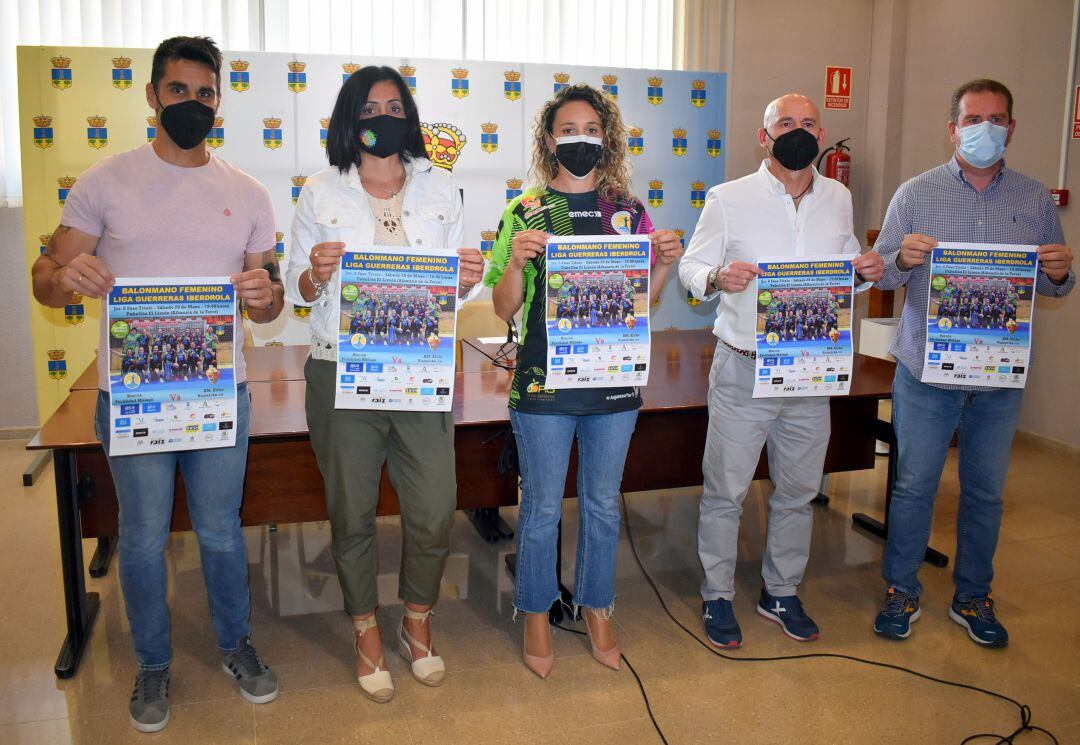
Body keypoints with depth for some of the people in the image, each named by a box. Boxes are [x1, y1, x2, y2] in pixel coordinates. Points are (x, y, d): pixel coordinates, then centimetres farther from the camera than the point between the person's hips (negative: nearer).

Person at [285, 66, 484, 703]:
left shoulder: (440, 187, 8)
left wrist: (468, 280, -10)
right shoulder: (321, 194, 4)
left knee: (435, 512, 3)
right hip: (342, 373, -1)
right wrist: (316, 277, -16)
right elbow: (296, 291, 6)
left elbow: (455, 283, 13)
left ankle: (417, 624, 31)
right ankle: (368, 634, 33)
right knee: (352, 513, 9)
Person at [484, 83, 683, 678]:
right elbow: (505, 309, -3)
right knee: (542, 507, 9)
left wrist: (666, 262, -6)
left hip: (614, 382, 3)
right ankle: (536, 614, 29)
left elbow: (640, 301, 12)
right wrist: (516, 260, -21)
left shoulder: (629, 211, 6)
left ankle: (596, 607, 35)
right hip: (544, 383, -3)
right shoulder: (525, 212, -2)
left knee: (603, 504, 16)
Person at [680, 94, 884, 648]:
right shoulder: (729, 198, -5)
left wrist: (866, 272, -4)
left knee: (797, 491, 16)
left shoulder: (838, 198, 9)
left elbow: (844, 265, 19)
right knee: (725, 492, 5)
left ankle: (781, 592, 35)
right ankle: (717, 597, 24)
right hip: (743, 371, -4)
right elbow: (691, 265, -4)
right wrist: (717, 278, -26)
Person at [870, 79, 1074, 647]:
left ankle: (973, 598, 29)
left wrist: (1060, 274, -11)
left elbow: (1053, 286, 11)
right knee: (914, 484, 4)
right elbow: (880, 275, -2)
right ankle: (902, 592, 21)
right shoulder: (916, 194, 0)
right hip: (927, 369, -2)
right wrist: (903, 260, -23)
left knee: (986, 491, 13)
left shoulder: (1036, 201, 7)